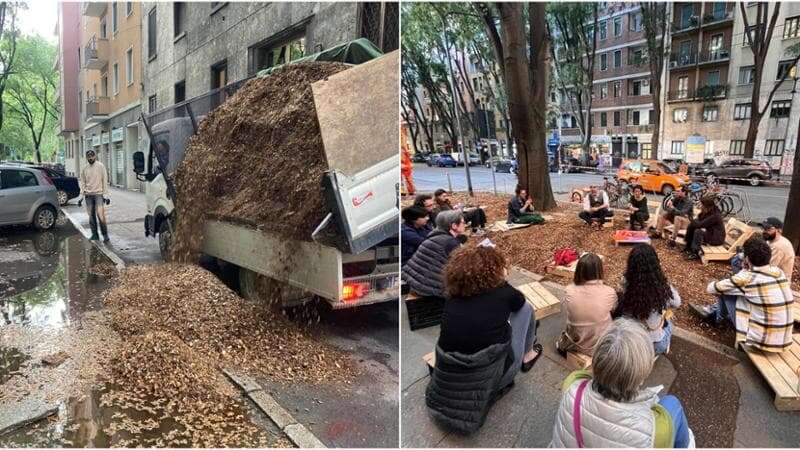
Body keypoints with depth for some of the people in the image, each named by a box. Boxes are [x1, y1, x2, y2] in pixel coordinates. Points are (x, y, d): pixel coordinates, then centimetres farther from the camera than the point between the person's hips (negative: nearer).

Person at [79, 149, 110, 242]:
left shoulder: (100, 166, -2)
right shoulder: (84, 168, 8)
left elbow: (105, 180, -3)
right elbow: (82, 182, 13)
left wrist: (105, 194, -6)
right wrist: (82, 195, 6)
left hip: (98, 194, -4)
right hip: (88, 195, 4)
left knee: (100, 215, -12)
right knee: (91, 216, 6)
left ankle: (105, 234, -3)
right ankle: (94, 234, 15)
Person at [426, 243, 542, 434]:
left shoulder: (451, 300, 1)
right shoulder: (502, 292, -8)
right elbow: (519, 301, 16)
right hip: (490, 382, -4)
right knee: (525, 308, 14)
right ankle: (527, 356, 33)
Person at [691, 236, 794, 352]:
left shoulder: (747, 278, -18)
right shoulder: (779, 272, 2)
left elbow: (711, 288, -4)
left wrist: (712, 285, 19)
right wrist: (746, 270, 4)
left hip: (762, 340, -7)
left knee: (725, 291, 6)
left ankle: (718, 315, 36)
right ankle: (715, 312, 44)